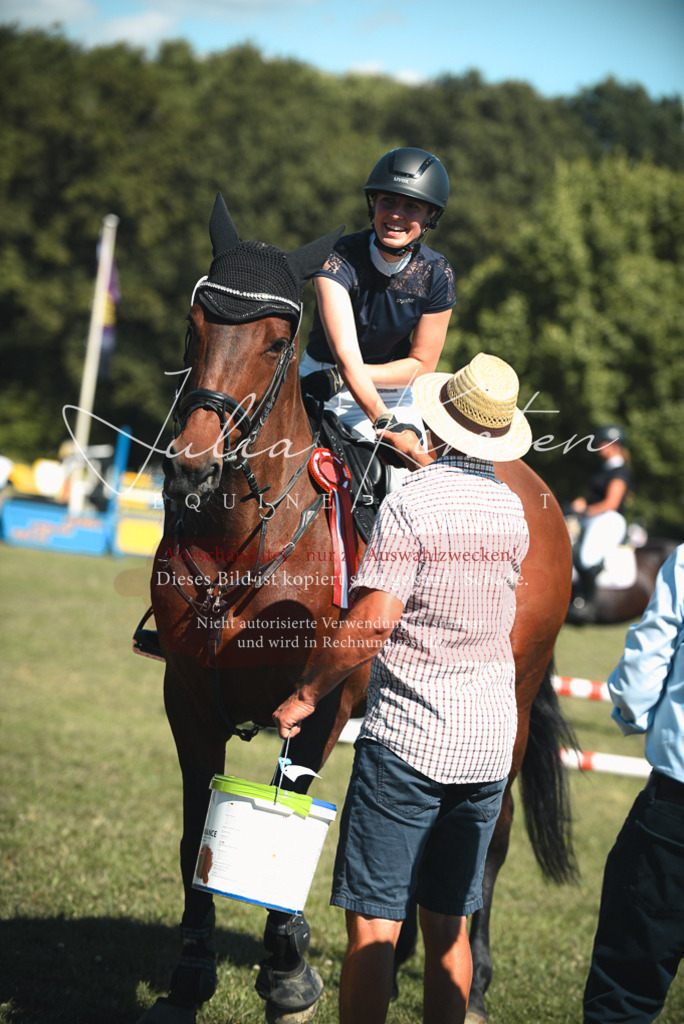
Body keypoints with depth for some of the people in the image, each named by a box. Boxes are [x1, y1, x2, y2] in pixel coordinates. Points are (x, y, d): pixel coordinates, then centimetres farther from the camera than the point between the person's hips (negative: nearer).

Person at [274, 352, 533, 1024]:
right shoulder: (514, 510, 7)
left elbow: (375, 619, -20)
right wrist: (428, 464, 37)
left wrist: (306, 694, -9)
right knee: (448, 924, 12)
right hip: (491, 742, 6)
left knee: (373, 924, -2)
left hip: (407, 740, -6)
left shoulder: (409, 503, -13)